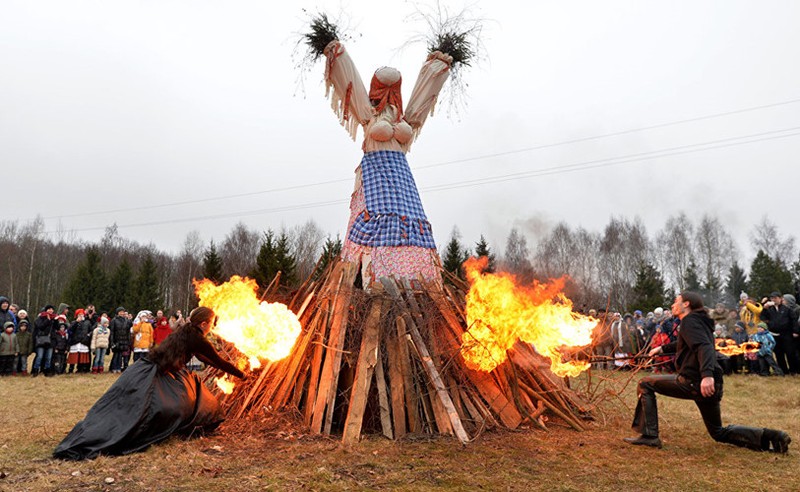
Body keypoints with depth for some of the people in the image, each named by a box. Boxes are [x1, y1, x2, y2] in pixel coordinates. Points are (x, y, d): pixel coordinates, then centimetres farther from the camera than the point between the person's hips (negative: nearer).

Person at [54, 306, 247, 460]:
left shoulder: (186, 332, 14)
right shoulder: (198, 340, -11)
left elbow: (202, 357, 32)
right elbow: (220, 362, -1)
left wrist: (224, 368, 39)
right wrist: (241, 374, 14)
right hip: (148, 376, -9)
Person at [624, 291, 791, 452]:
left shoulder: (689, 321, -7)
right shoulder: (700, 322, 22)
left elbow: (704, 347, -25)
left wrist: (707, 374, -39)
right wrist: (663, 348, 37)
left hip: (693, 382, -10)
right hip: (712, 386, 10)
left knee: (645, 384, 0)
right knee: (718, 432, 24)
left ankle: (649, 435, -6)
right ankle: (769, 436, 13)